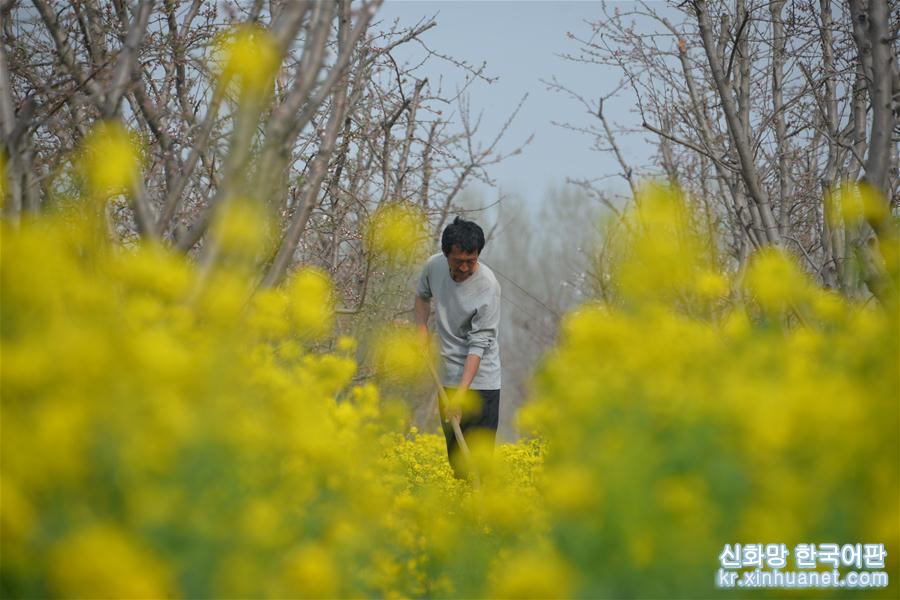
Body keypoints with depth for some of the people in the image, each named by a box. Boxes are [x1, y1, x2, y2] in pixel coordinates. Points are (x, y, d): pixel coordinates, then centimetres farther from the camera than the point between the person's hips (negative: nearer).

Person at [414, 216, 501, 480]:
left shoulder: (488, 287, -21)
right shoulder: (434, 266, -5)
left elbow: (479, 344, -23)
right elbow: (422, 294, 21)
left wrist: (461, 394, -28)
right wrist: (421, 328, 4)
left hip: (479, 381, -6)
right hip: (448, 378, 6)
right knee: (454, 456, 12)